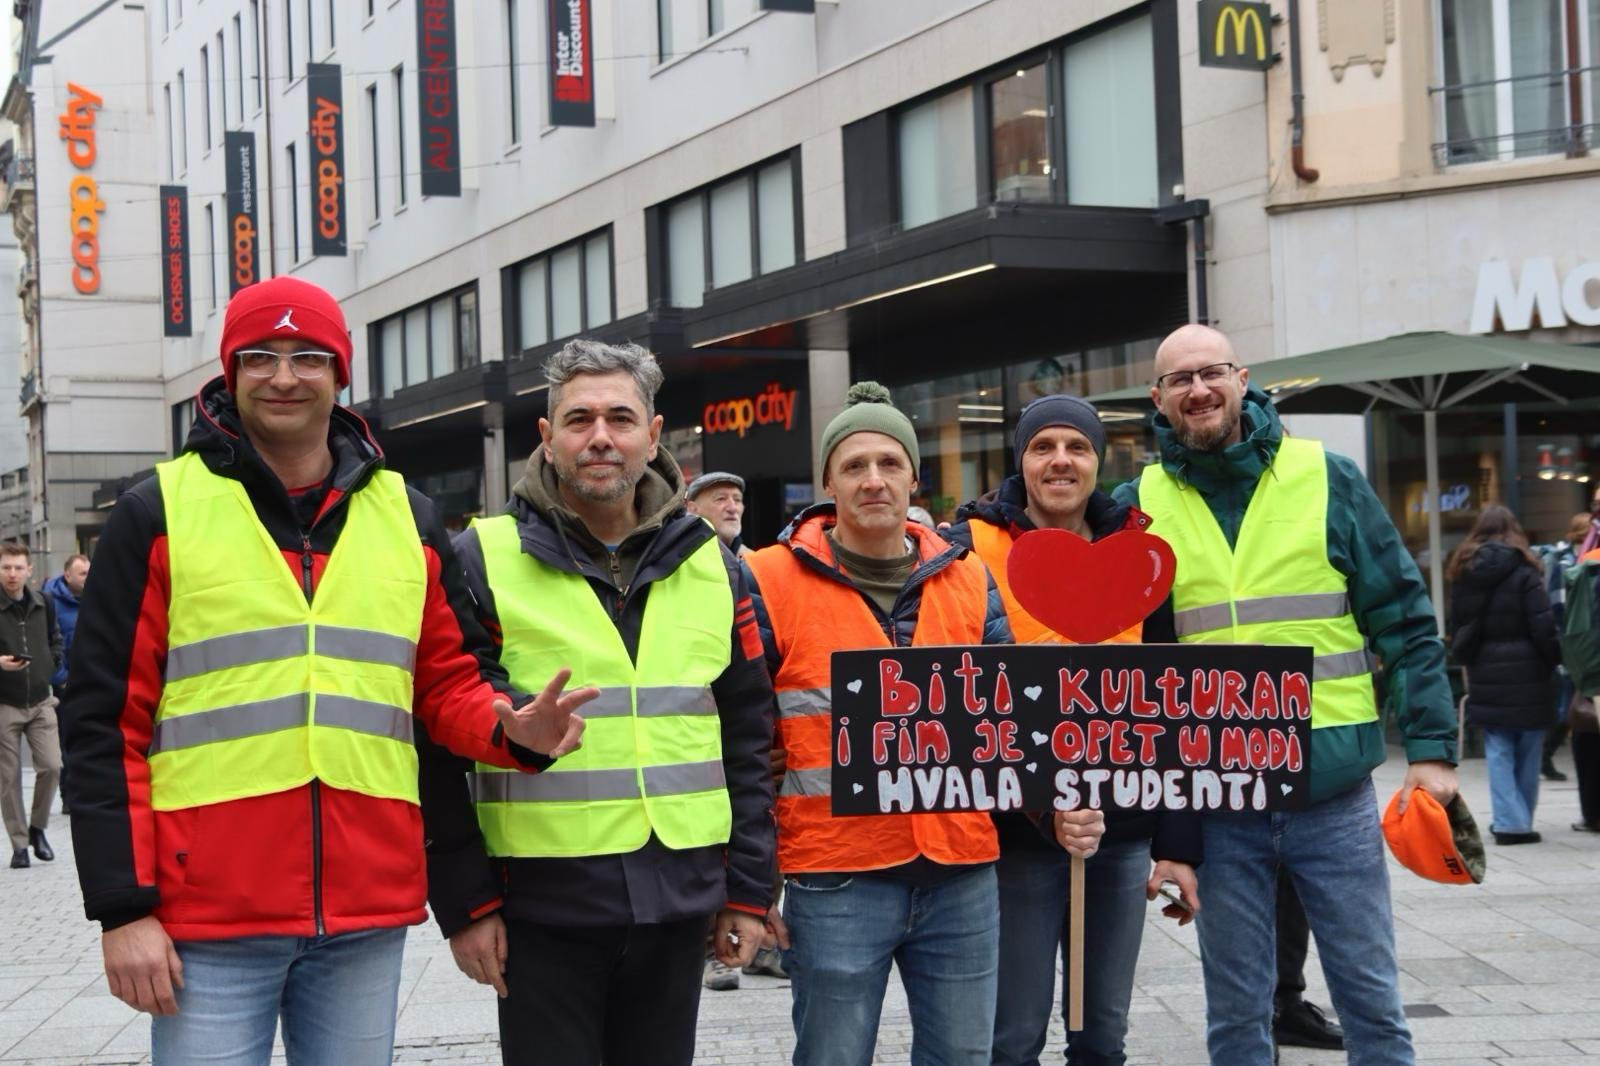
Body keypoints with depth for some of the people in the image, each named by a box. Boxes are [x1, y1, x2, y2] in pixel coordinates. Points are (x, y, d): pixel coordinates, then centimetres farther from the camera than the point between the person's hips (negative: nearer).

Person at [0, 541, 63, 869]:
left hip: (40, 700, 3)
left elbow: (55, 640, 20)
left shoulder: (43, 604, 4)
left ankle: (37, 827, 17)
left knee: (51, 766, -6)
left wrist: (51, 664, 5)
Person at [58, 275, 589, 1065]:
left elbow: (449, 684, 14)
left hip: (367, 912, 3)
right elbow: (103, 720, -3)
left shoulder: (408, 518, 10)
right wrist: (123, 905, -9)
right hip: (209, 912, -3)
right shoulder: (157, 513, 0)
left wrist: (513, 729, -10)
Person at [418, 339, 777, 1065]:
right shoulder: (484, 562, -4)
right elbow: (439, 746, -4)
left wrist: (750, 887, 8)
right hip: (542, 905, -3)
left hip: (679, 903, 4)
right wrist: (464, 899, -8)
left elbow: (748, 736, 11)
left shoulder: (709, 563, 8)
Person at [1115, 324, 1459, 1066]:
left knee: (1371, 1000, 8)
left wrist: (1430, 746, -6)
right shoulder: (1138, 505, 2)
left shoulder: (1326, 477, 0)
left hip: (1335, 793, -1)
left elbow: (1402, 620, 1)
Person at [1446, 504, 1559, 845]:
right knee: (1527, 752, 7)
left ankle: (1509, 820, -1)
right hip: (1526, 675, -4)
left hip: (1485, 677, 4)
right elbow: (1543, 628, -11)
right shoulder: (1523, 572, -9)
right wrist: (1556, 660, 3)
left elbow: (1457, 629, 11)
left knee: (1498, 752, 6)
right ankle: (1519, 821, 10)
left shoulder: (1463, 573, 7)